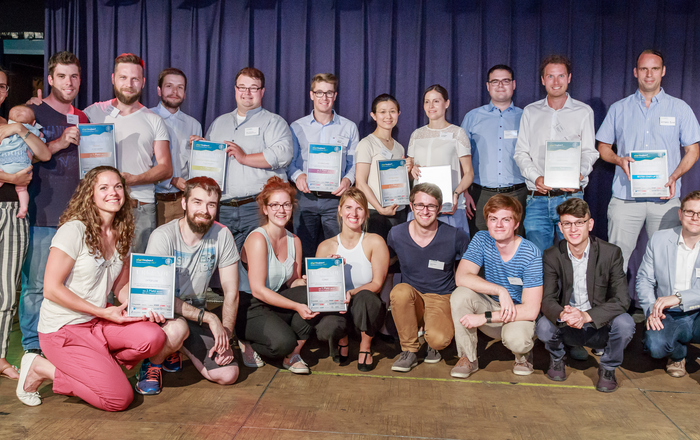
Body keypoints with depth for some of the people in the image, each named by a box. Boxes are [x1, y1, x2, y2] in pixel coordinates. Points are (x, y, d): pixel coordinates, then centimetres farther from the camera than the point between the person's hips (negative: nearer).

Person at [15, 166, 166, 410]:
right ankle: (41, 368, 4)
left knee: (153, 337, -23)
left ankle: (97, 365, 4)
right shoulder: (74, 230, -16)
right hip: (63, 330, -6)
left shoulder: (121, 235, 6)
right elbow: (51, 289, -17)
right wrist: (104, 312, -19)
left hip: (99, 324, 6)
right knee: (119, 398, -15)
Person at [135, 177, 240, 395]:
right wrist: (209, 318, -25)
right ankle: (153, 363, -3)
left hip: (198, 314, 4)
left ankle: (171, 350, 17)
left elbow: (231, 292, -4)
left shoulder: (222, 235, -8)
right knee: (177, 328, -39)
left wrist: (225, 336, -12)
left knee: (228, 374, -10)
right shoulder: (163, 237, -18)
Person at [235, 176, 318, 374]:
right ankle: (248, 342, 5)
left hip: (276, 303, 7)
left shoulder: (294, 240, 6)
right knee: (283, 342, -29)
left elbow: (293, 282, 8)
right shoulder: (257, 239, -17)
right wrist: (296, 306, -27)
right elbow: (258, 290, -22)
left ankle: (292, 355, -4)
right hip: (248, 307, -7)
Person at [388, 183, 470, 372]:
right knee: (401, 290, -34)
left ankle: (433, 345, 11)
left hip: (442, 299, -2)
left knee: (438, 339, -32)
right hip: (410, 300, 2)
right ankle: (409, 351, -11)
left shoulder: (455, 236, -10)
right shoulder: (396, 234, -4)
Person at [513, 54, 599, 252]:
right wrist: (536, 177, -9)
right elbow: (521, 153, 9)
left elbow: (589, 152, 6)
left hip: (571, 197, -1)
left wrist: (579, 173, -16)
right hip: (537, 198, 1)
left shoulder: (583, 112, 9)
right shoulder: (530, 112, 13)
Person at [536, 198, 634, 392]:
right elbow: (546, 299, -12)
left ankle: (608, 368, 1)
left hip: (599, 327, -1)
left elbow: (622, 299, -17)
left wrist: (586, 316, -34)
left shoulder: (611, 253, -11)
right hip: (567, 329, 1)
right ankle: (556, 357, 9)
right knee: (543, 326, -30)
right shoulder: (551, 256, -6)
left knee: (625, 324, -31)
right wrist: (562, 315, -37)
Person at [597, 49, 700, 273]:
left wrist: (674, 177, -9)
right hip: (625, 198, 0)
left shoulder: (680, 109, 9)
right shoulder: (619, 109, 12)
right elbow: (603, 147, 14)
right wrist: (619, 160, -8)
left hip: (665, 198, 0)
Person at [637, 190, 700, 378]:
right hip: (668, 316, 2)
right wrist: (651, 310, -13)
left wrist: (678, 297, -31)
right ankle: (678, 354, 11)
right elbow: (644, 279, 5)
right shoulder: (659, 239, 3)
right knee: (656, 346, -29)